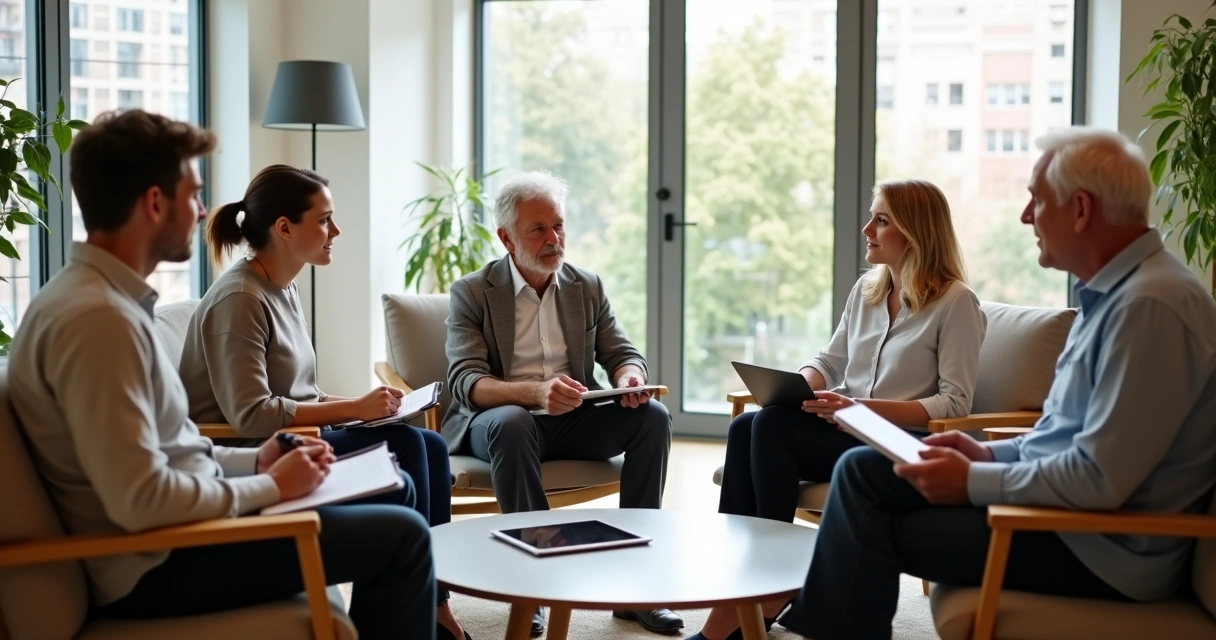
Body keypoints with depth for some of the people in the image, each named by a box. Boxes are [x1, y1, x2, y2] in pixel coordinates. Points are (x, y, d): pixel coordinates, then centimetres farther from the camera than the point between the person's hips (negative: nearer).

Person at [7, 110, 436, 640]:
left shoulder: (99, 295, 8)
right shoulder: (99, 317, -24)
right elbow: (140, 501, -28)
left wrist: (254, 461, 5)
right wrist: (270, 486, -16)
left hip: (175, 532, 10)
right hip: (159, 566, -10)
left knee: (393, 491, 15)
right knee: (401, 536, -12)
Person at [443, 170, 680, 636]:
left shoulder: (588, 287, 10)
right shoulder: (472, 292, -3)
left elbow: (623, 353, 8)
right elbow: (466, 383, -14)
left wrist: (630, 378, -20)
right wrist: (535, 392, -34)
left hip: (574, 421, 4)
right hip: (501, 420, -4)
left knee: (652, 416, -22)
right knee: (511, 423, -38)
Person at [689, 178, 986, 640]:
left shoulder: (955, 302, -7)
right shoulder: (866, 289, 15)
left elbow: (955, 403, -12)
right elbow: (830, 360, 20)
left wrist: (861, 407, -22)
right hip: (846, 429, 7)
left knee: (773, 426, -26)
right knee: (745, 427, -22)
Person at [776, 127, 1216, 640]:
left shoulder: (1151, 305, -23)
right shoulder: (1111, 292, 11)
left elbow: (1100, 479, -26)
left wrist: (974, 482, -16)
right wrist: (989, 454, 5)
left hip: (1103, 548, -10)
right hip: (1063, 499, 10)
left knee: (879, 528, -7)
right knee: (862, 469, 5)